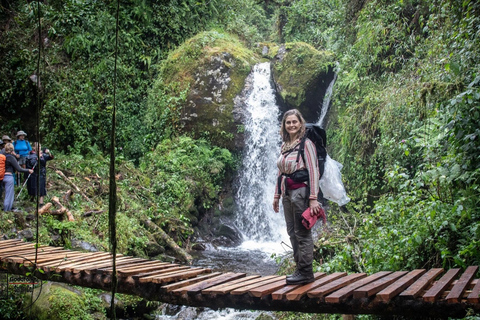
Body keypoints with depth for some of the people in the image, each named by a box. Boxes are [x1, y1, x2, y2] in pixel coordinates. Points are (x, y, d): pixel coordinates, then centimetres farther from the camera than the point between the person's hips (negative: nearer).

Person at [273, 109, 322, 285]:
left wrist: (313, 198, -18)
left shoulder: (306, 143, -7)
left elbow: (314, 171, -12)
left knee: (302, 232, -5)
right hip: (287, 192, 8)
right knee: (292, 232, 11)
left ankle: (305, 272, 3)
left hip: (300, 190, -8)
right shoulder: (284, 146, 15)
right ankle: (300, 268, 20)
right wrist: (277, 195, 19)